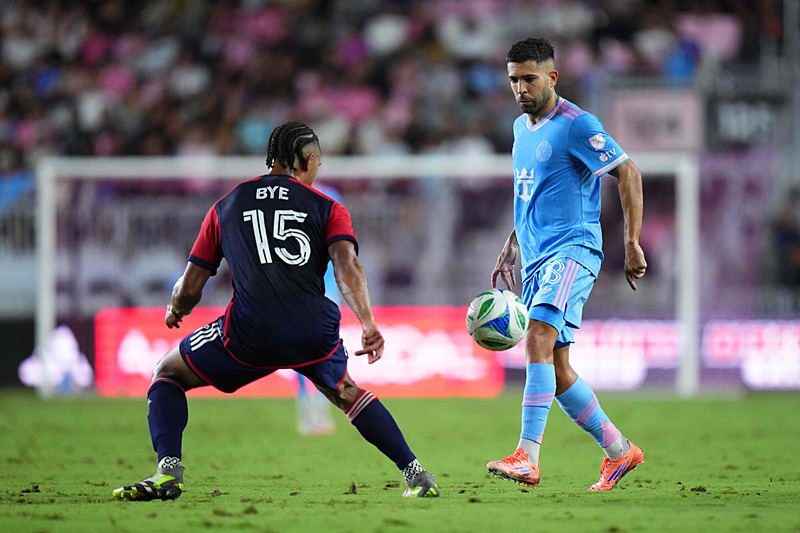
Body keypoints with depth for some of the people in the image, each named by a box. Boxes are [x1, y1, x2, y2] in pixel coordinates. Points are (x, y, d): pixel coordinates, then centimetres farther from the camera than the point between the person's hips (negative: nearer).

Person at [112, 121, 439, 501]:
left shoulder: (226, 206, 17)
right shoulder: (328, 208, 14)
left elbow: (189, 288, 17)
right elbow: (347, 266, -6)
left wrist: (174, 312, 38)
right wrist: (368, 323, -16)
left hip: (249, 332, -1)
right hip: (316, 333, 2)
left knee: (167, 375, 20)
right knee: (346, 392, 33)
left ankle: (168, 473, -1)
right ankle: (416, 474, 23)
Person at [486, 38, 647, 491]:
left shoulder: (576, 125, -9)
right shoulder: (522, 127, 17)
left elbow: (629, 174, -10)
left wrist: (633, 244, -16)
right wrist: (512, 246, 25)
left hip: (573, 248, -9)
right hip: (536, 257, 9)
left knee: (539, 338, -27)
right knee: (556, 369, 8)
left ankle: (527, 458, -36)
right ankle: (619, 450, 22)